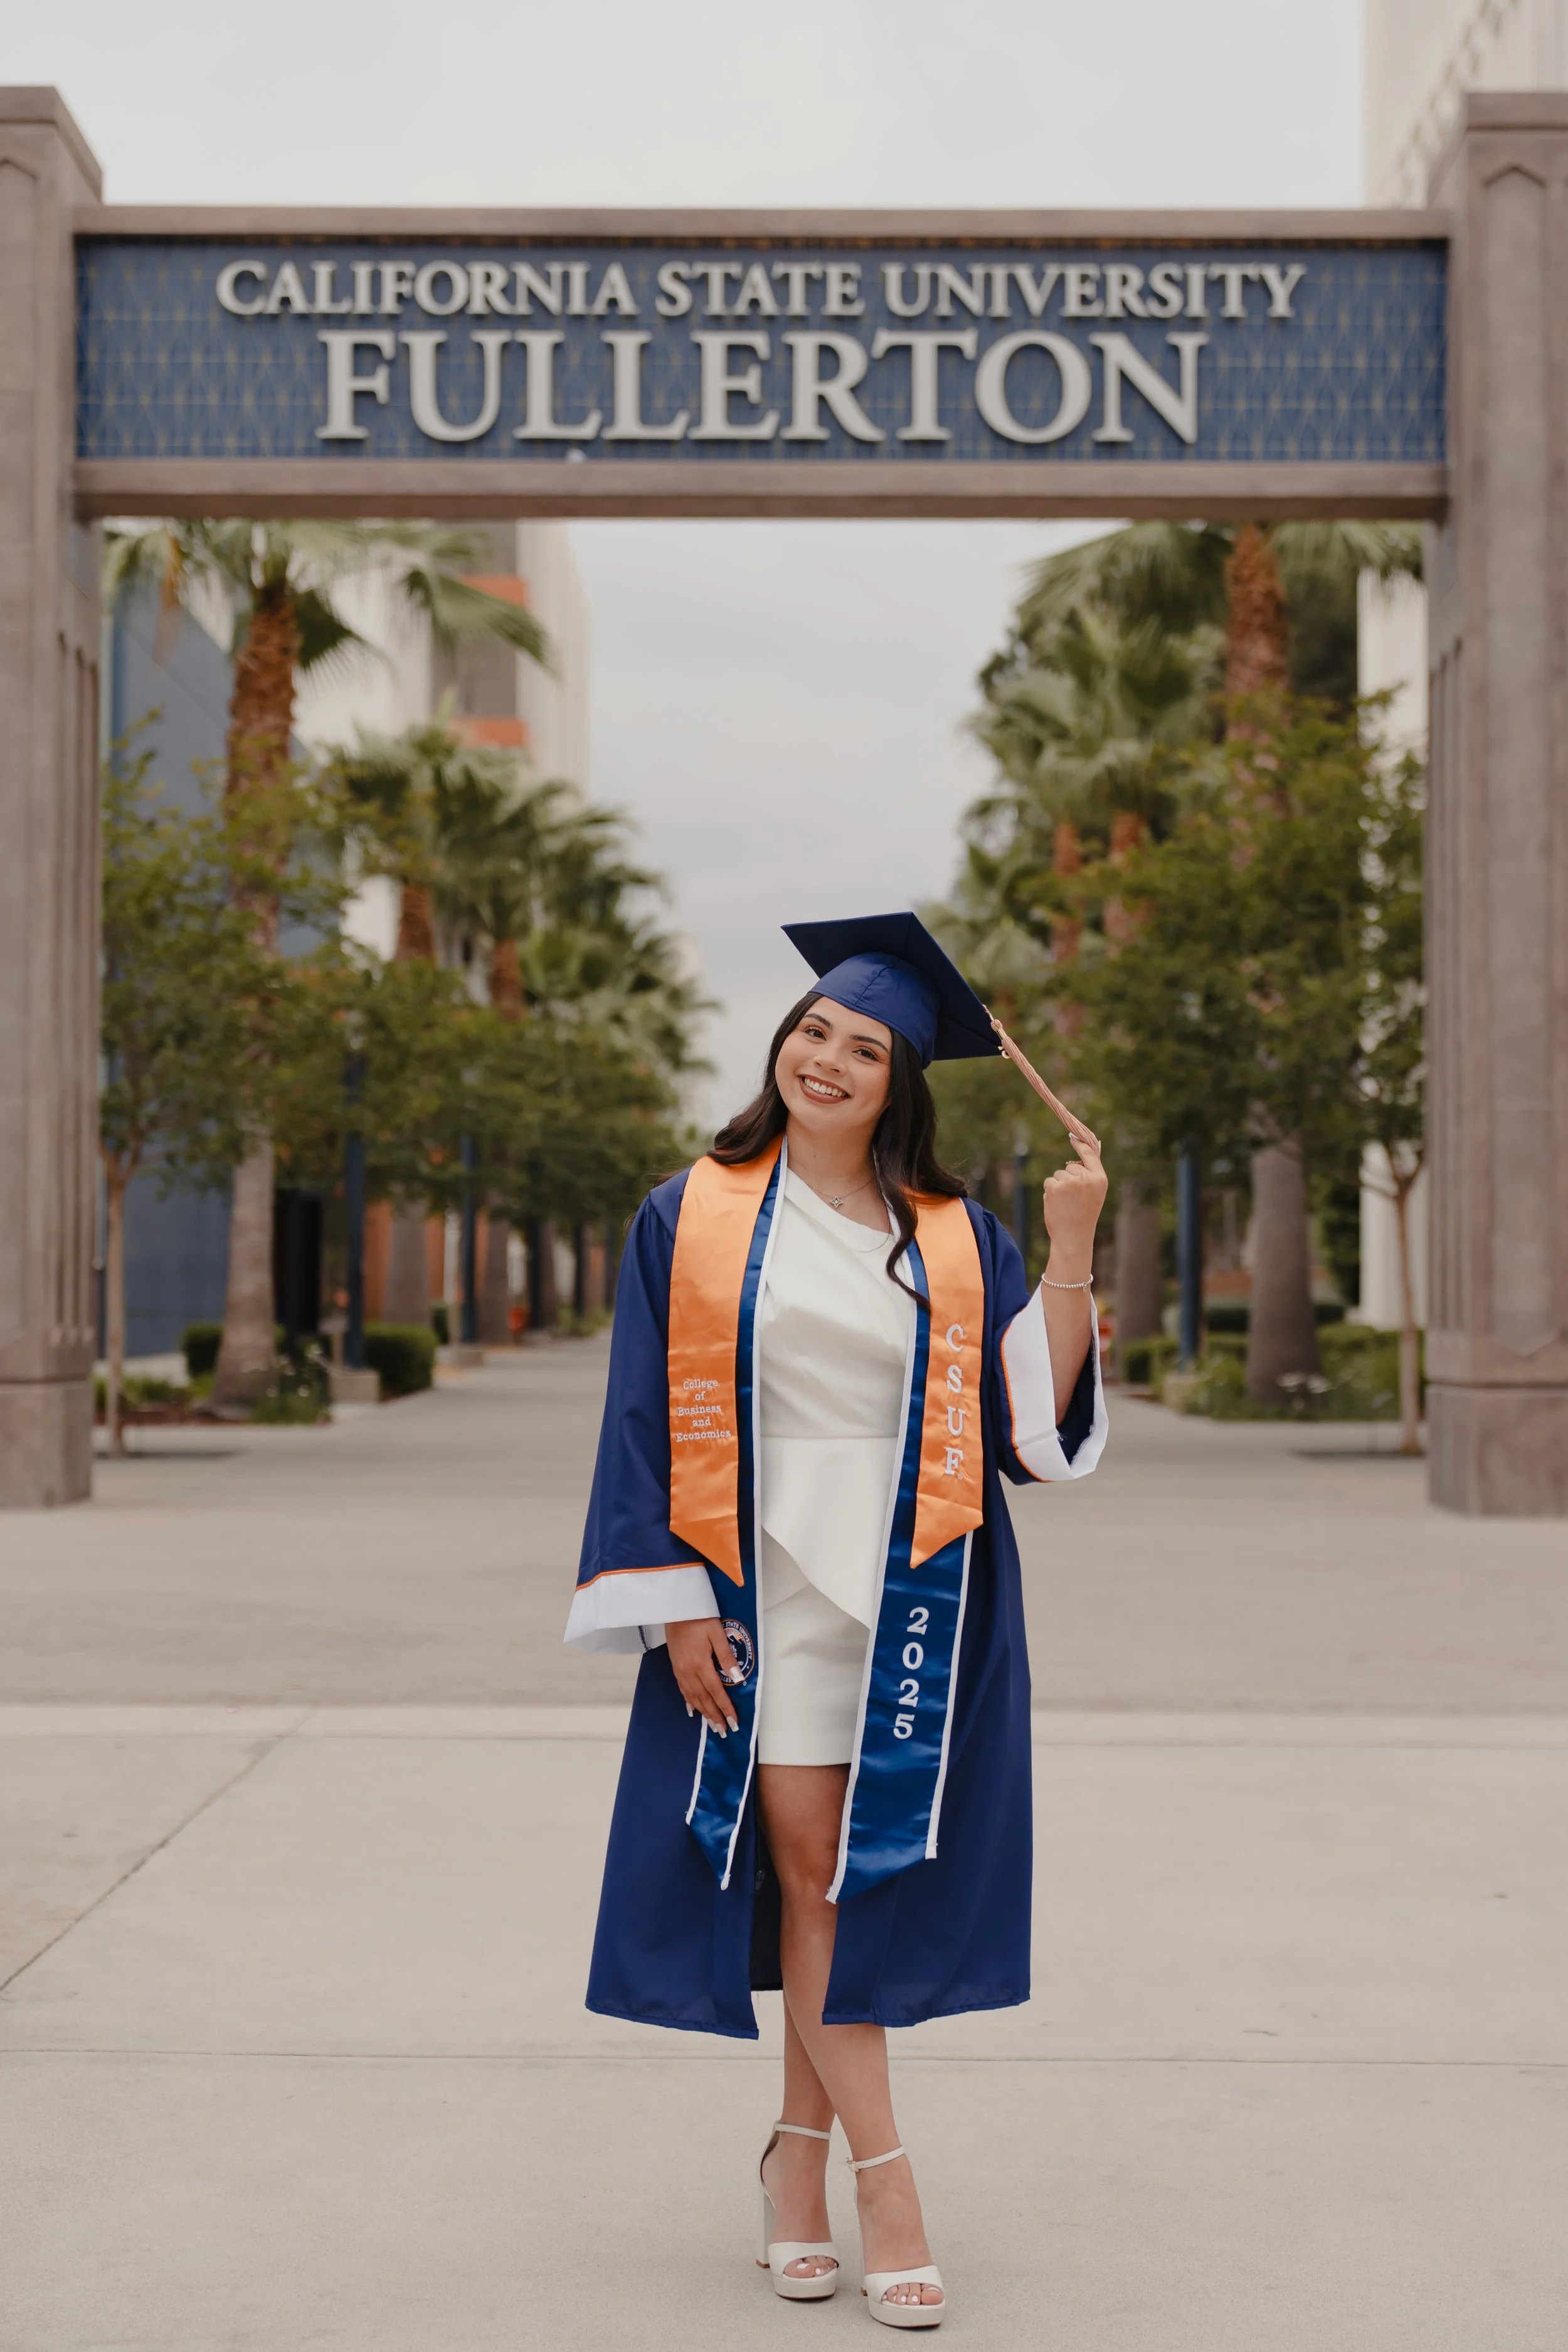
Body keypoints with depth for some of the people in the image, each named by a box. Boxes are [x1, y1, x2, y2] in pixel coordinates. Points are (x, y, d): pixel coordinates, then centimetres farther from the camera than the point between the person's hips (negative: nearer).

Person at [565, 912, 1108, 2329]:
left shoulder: (956, 1239, 7)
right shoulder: (694, 1218, 4)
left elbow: (1037, 1414, 0)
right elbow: (648, 1419, 1)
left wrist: (1073, 1249, -7)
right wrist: (675, 1605, -7)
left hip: (913, 1594, 2)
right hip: (764, 1587, -1)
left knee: (861, 1877, 5)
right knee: (808, 1867, -5)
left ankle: (801, 2150, 22)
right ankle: (883, 2177, 1)